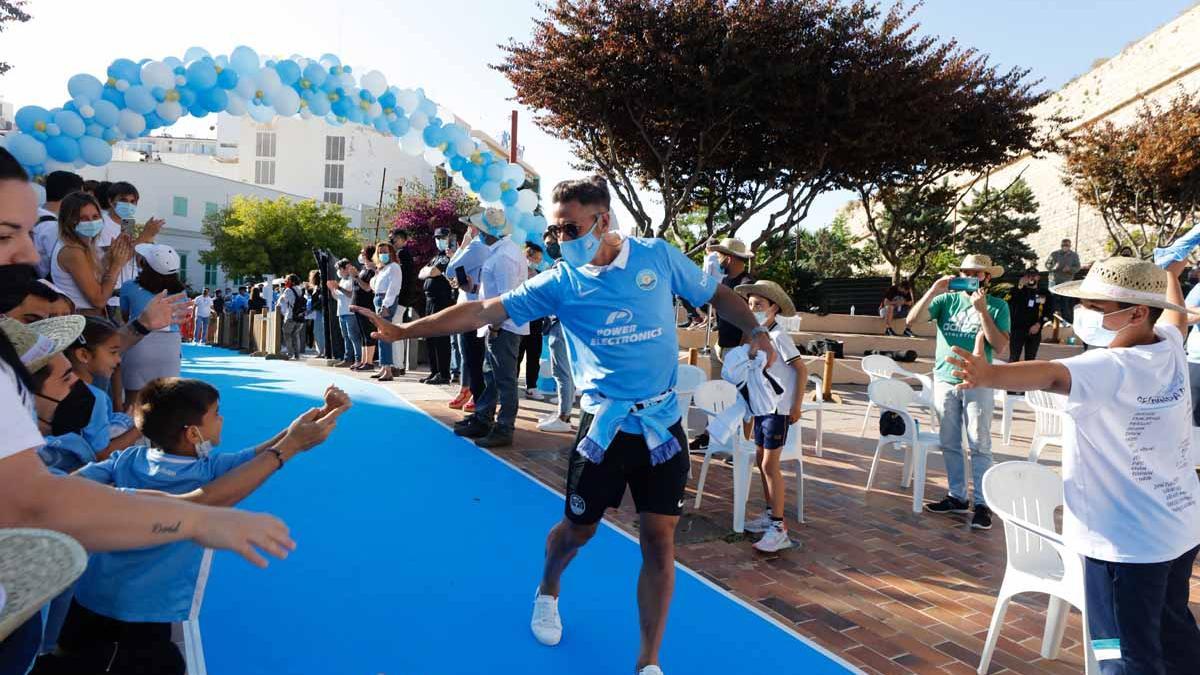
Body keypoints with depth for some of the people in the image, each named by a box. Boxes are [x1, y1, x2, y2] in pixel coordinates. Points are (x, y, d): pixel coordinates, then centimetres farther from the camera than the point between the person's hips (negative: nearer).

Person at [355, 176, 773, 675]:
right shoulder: (561, 282, -5)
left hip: (662, 423, 0)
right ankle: (548, 593, 47)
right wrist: (404, 330, -11)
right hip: (605, 424, 0)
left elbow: (717, 294, 10)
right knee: (578, 528, 12)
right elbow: (485, 311, -8)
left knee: (659, 538, 0)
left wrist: (755, 330, -6)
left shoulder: (659, 256, -3)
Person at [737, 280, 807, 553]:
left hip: (778, 408, -9)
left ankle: (779, 528, -4)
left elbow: (802, 370, -16)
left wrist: (796, 406, -16)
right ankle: (770, 514, 28)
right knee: (761, 459, 15)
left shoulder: (778, 336, -15)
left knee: (770, 465, -9)